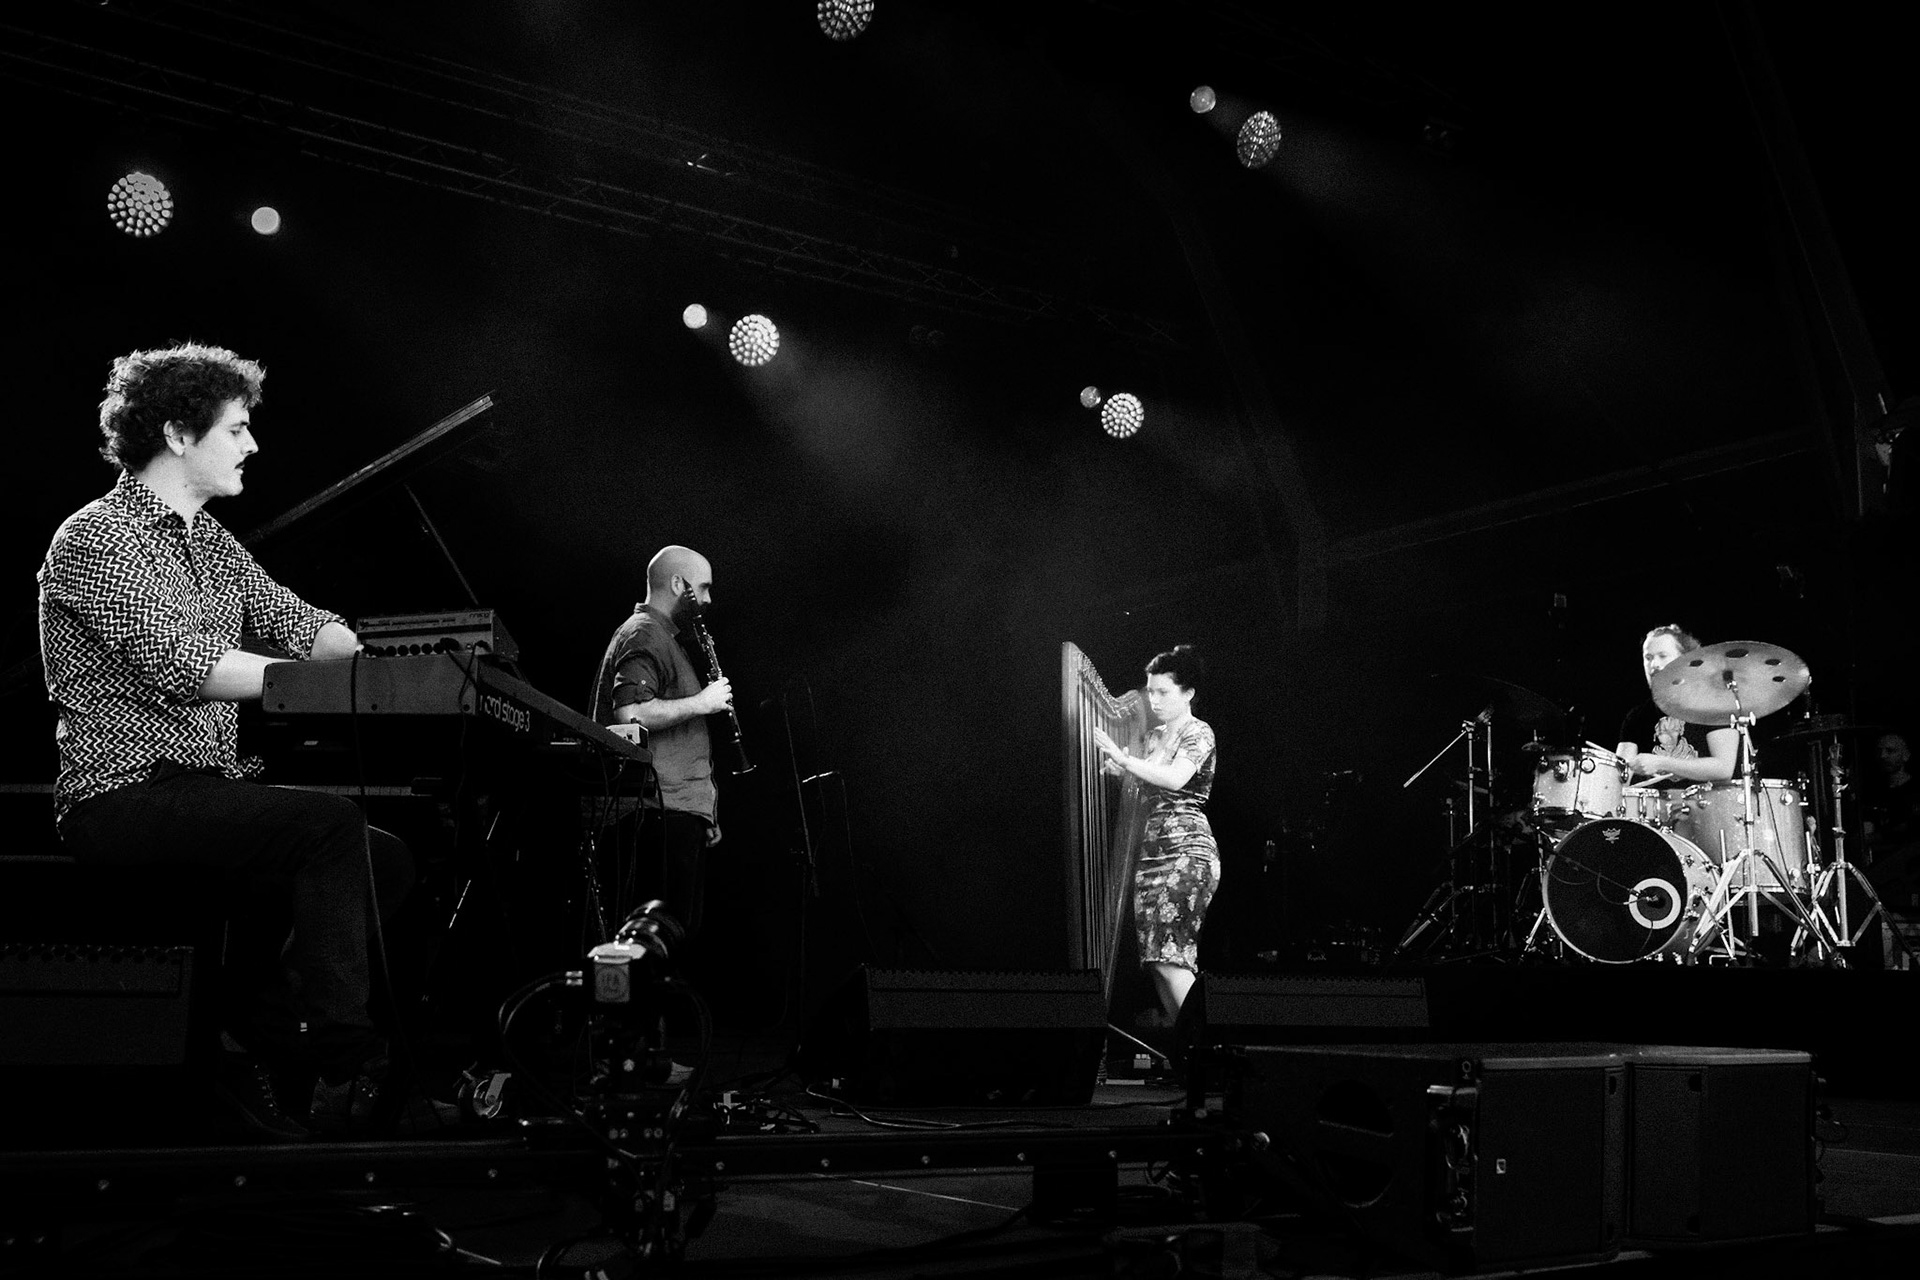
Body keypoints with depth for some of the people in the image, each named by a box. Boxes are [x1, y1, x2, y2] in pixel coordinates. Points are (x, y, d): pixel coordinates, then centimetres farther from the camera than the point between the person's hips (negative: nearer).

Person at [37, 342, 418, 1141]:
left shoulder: (207, 539, 18)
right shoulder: (97, 538, -10)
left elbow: (292, 619, 9)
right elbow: (176, 663, -23)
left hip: (202, 787, 9)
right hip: (124, 799, -9)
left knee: (386, 863, -5)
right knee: (330, 826, -27)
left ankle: (253, 1040, 4)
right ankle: (342, 1067, -19)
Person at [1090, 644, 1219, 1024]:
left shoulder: (1199, 733, -4)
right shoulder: (1153, 737, 17)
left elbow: (1175, 779, -22)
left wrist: (1121, 757, -25)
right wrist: (1114, 769, -5)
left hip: (1186, 850, -8)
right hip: (1151, 848, 8)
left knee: (1167, 956, -15)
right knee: (1157, 956, 2)